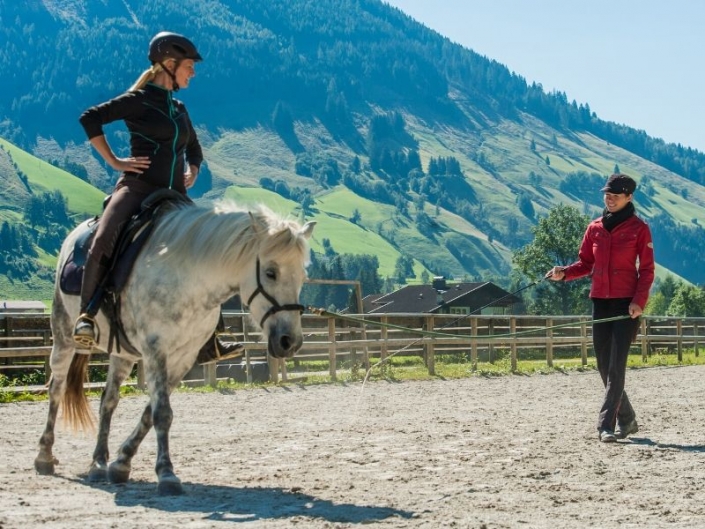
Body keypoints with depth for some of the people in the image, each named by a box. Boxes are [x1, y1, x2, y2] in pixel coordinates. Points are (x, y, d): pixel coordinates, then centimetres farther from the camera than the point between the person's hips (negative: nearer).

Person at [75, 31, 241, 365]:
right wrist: (113, 161, -9)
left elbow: (194, 147, 36)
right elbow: (90, 118, -7)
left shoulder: (179, 109, 19)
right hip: (137, 187, -7)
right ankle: (87, 314, -27)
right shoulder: (138, 100, -1)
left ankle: (207, 344, 10)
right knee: (104, 239, -34)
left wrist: (193, 170, 16)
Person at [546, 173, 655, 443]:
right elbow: (585, 263, 13)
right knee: (604, 365, 8)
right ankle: (627, 419, 22)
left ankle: (606, 425, -12)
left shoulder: (639, 229, -3)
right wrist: (564, 273, -7)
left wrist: (639, 301, -16)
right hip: (600, 301, 5)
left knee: (616, 365, -11)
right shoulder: (595, 228, 10)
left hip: (627, 303, -5)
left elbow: (647, 269, -4)